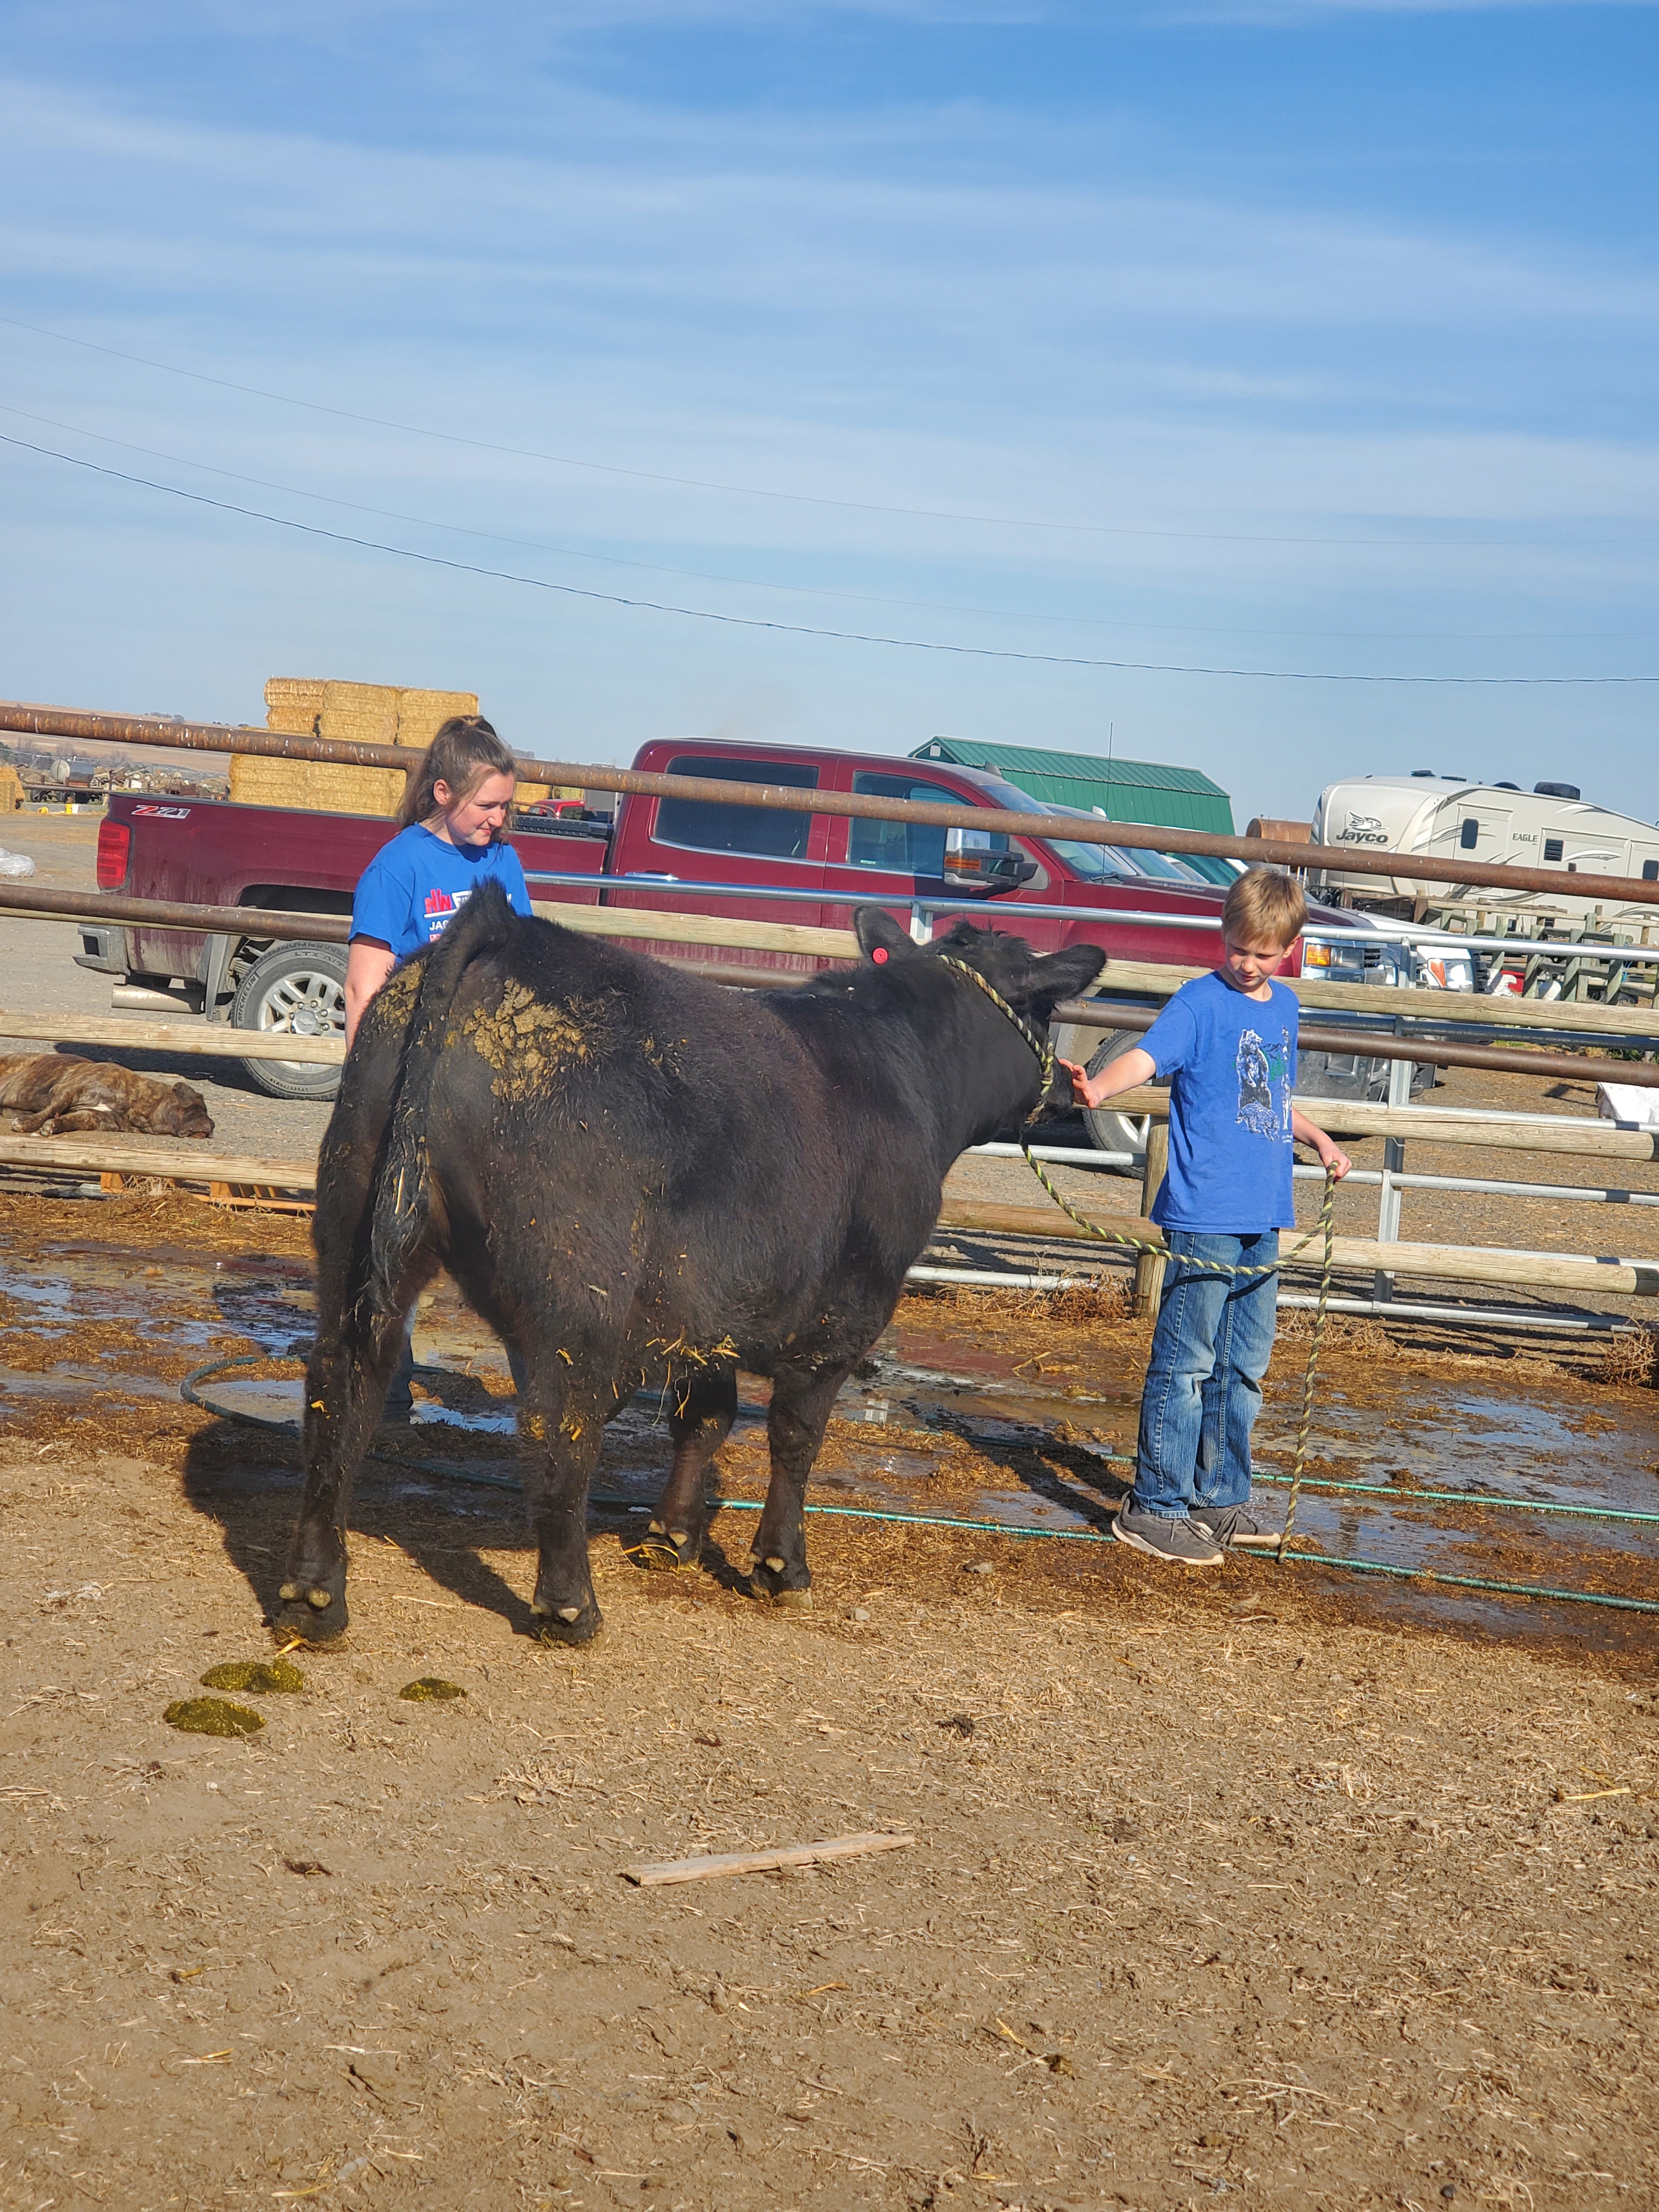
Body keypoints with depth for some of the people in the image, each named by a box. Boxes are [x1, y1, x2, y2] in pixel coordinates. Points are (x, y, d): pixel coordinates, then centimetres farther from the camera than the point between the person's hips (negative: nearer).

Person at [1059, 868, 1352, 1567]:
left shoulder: (1285, 1006, 13)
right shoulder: (1201, 1001, -8)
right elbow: (1146, 1056, -24)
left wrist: (1320, 1141, 17)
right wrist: (1097, 1086, -43)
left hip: (1263, 1220, 7)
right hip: (1204, 1218, -7)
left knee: (1243, 1366, 14)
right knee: (1186, 1365, -4)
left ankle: (1220, 1497, 26)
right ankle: (1155, 1508, 3)